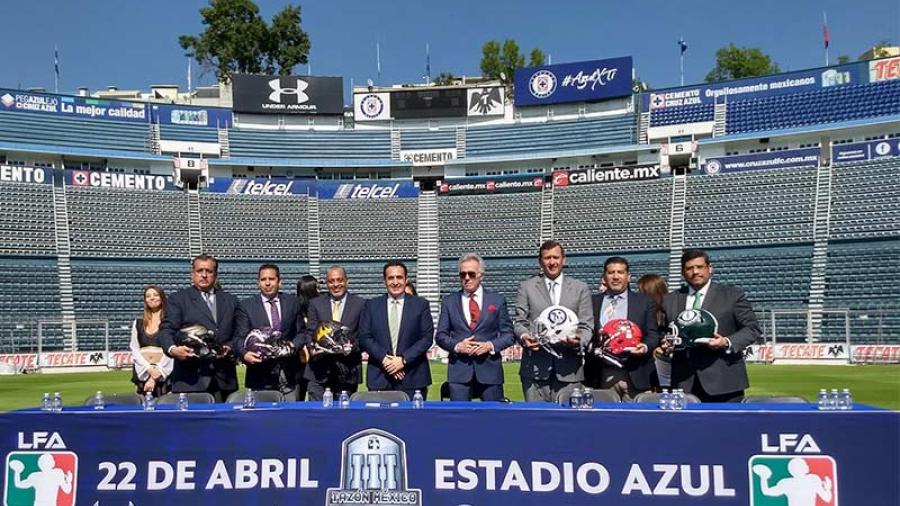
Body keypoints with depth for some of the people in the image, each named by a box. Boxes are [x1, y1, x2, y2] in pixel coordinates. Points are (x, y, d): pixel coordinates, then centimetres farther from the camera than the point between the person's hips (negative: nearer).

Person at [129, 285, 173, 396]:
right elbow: (134, 349, 8)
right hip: (142, 373, 3)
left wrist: (156, 375, -11)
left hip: (163, 373, -3)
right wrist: (149, 368, -8)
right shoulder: (138, 323, 14)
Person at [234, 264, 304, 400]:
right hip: (260, 375, -2)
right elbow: (239, 337, -1)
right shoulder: (246, 306, 4)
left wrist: (294, 345, -9)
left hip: (288, 374, 2)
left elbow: (300, 332, 12)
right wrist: (244, 354, -21)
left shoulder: (292, 302, 11)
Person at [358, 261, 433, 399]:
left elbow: (427, 337, 0)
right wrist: (384, 359, -10)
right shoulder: (371, 305, 10)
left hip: (413, 378, -1)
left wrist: (404, 359, -10)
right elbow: (364, 337, 4)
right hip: (379, 378, 1)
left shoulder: (420, 304, 6)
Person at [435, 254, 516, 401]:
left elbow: (509, 334, 7)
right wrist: (456, 345, -10)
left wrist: (491, 345, -11)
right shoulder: (449, 302, 10)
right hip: (459, 370, 0)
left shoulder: (497, 300, 7)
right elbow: (440, 335, 9)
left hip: (490, 368, 0)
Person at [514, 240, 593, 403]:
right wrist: (524, 336, -14)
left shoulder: (580, 289, 13)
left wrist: (579, 340, -14)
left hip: (569, 368, 0)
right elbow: (519, 321, 8)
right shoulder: (527, 287, 12)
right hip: (535, 367, 0)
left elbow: (586, 325, 8)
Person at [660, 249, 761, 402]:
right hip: (684, 383, 3)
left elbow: (752, 328, 3)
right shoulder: (670, 300, 14)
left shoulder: (732, 295, 4)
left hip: (724, 381, -2)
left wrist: (728, 343, -13)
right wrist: (665, 344, -3)